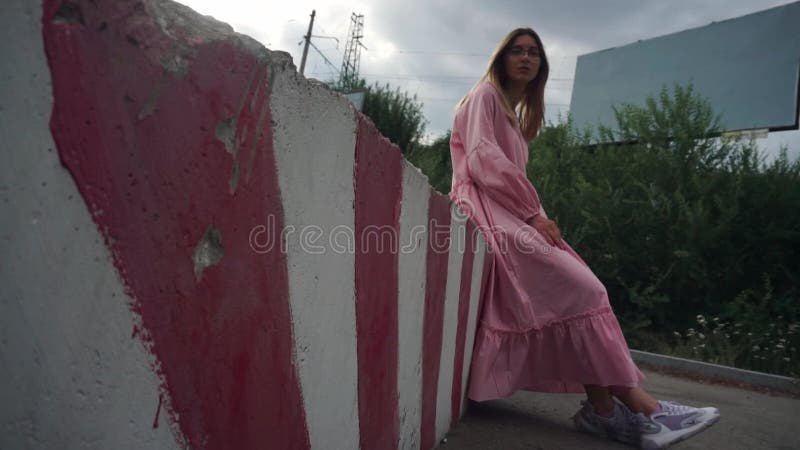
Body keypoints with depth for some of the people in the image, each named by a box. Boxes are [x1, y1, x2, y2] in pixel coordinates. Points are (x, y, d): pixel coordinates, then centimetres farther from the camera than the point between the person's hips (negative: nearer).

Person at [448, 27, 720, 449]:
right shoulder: (486, 94, 5)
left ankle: (605, 406, -22)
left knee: (576, 285, -15)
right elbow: (482, 156, -12)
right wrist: (532, 211, -17)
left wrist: (533, 215, 1)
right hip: (486, 205, -8)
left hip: (508, 209, 8)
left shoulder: (515, 115, 31)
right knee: (578, 287, -24)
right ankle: (632, 402, -23)